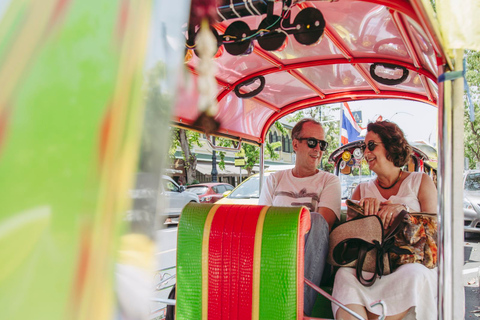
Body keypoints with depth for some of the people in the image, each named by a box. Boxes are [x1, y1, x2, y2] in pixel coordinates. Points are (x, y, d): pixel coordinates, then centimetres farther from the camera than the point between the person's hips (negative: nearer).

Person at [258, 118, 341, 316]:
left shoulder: (329, 181, 13)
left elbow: (322, 224, -5)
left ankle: (299, 308, -37)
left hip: (310, 258, -1)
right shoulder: (275, 180, 21)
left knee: (315, 220, -33)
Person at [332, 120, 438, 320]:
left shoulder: (421, 181, 15)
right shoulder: (363, 190, 22)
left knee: (414, 275, -38)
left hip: (412, 262, -1)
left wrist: (404, 209, -14)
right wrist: (364, 206, -11)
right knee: (345, 274, -34)